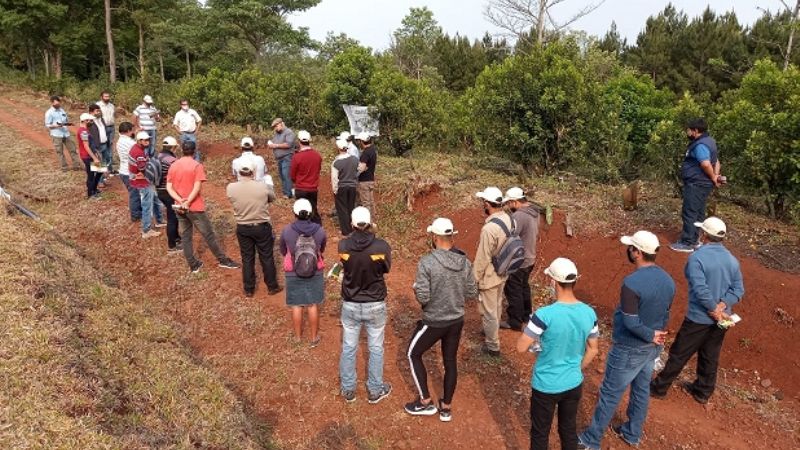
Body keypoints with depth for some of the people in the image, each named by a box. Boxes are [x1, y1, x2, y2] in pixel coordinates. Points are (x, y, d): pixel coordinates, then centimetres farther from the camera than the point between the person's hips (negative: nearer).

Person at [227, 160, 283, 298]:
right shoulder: (263, 187, -19)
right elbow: (272, 198, 2)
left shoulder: (230, 188, -14)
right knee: (267, 257, 14)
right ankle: (272, 287, 27)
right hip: (262, 227, -2)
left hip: (242, 228, 2)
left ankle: (249, 290, 26)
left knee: (247, 259, 15)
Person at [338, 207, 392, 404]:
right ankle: (375, 390, 32)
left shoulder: (343, 245, -16)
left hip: (350, 305, 1)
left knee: (348, 348, 19)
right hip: (375, 305, -1)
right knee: (375, 348, 17)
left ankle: (348, 390, 34)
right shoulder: (381, 246, -20)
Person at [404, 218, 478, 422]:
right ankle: (446, 407, 34)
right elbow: (472, 293, 1)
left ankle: (425, 402, 26)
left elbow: (422, 298, -23)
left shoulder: (427, 262, -22)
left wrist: (416, 287, -2)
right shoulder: (465, 262, -6)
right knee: (450, 361, 20)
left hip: (434, 322, -5)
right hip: (457, 320, 5)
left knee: (413, 354, 19)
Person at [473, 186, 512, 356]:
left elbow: (482, 258, -24)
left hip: (489, 277, -8)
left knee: (489, 311, 9)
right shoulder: (508, 218, -7)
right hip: (502, 273, 8)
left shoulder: (489, 228, -32)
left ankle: (493, 346, 23)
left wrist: (474, 278, -11)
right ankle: (492, 331, 49)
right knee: (497, 306, 27)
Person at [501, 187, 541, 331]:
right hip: (529, 258, 9)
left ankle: (515, 322, 15)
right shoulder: (534, 212, 3)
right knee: (524, 287, 24)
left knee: (513, 291, 5)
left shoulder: (518, 216, -27)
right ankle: (526, 315, 39)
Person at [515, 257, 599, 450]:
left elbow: (521, 347, -19)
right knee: (568, 430, 24)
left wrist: (533, 333, 0)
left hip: (546, 386, -4)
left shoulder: (545, 314, -28)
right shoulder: (589, 313, -10)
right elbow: (592, 350, 4)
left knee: (540, 434, 16)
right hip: (574, 384, 5)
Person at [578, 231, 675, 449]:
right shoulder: (668, 281, -3)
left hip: (629, 349, -7)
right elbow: (665, 316, 7)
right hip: (652, 347, 8)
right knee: (641, 390, 22)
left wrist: (651, 336, -12)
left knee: (609, 395, 6)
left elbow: (631, 322, -26)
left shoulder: (632, 283, -29)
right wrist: (656, 336, 15)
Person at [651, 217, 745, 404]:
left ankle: (659, 388, 18)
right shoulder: (732, 260, 1)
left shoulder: (697, 257, -20)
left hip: (699, 318, -6)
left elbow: (701, 290, -26)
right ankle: (703, 392, 34)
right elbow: (738, 289, -2)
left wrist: (714, 309, -14)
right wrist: (722, 305, -11)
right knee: (710, 357, 19)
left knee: (679, 354, 6)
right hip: (721, 318, 6)